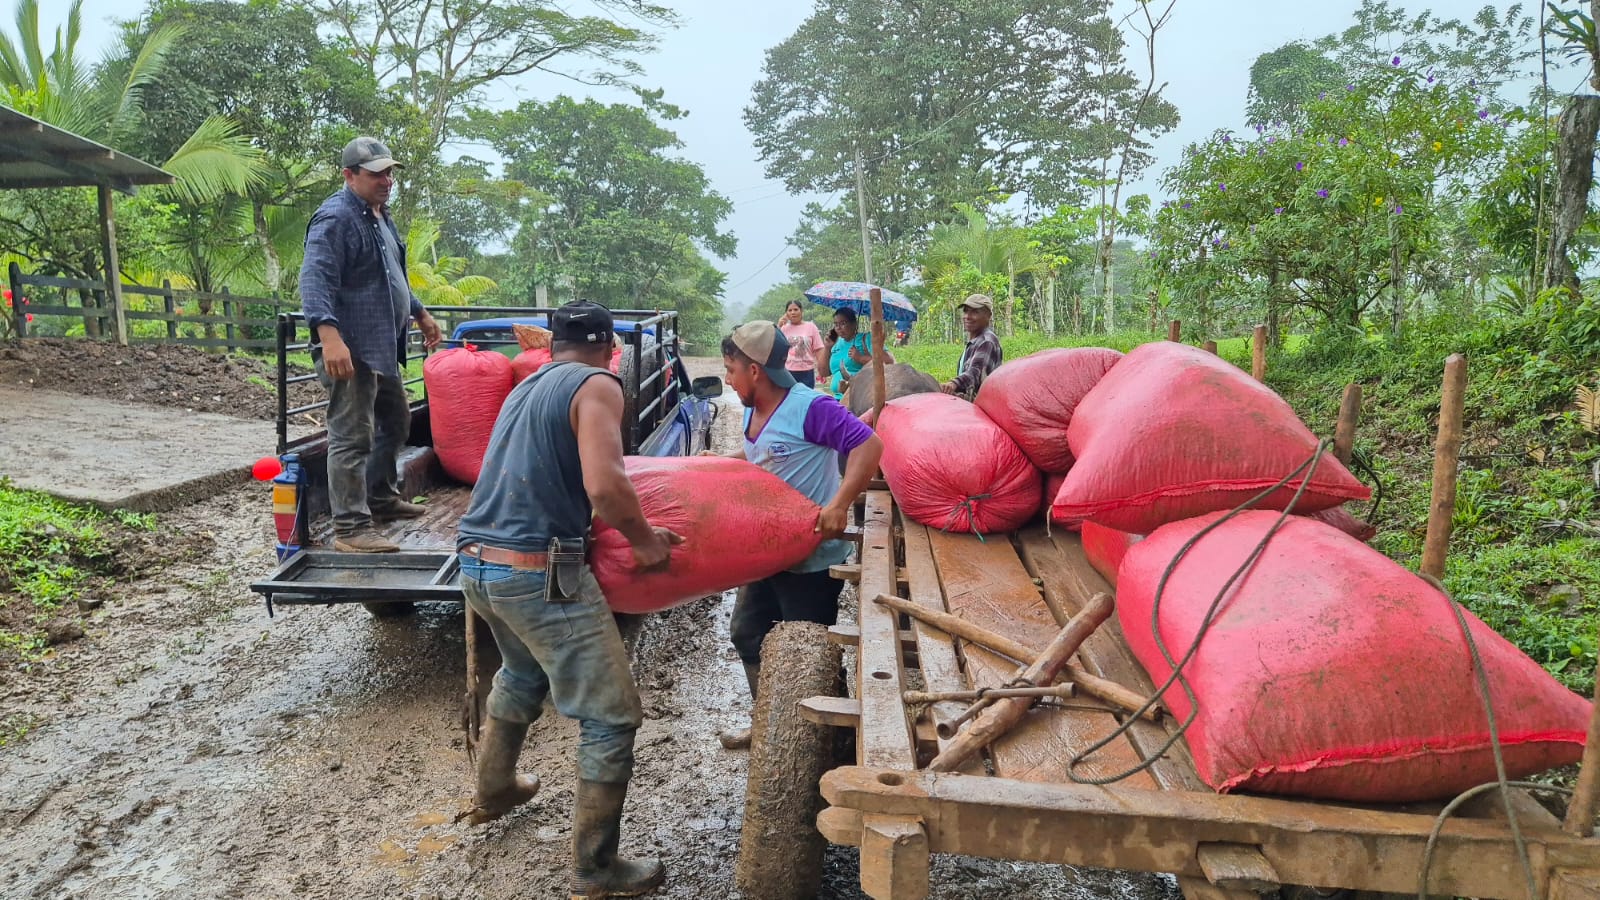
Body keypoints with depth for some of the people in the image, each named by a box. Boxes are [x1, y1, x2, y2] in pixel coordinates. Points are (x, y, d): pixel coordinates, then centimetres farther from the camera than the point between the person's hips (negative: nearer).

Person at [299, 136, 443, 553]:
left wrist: (420, 315, 38)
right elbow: (315, 280, -25)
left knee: (395, 422, 23)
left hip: (384, 347, 11)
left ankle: (381, 497, 38)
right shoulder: (335, 218, -14)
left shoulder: (380, 216, 18)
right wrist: (329, 335, -37)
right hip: (351, 350, -10)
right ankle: (350, 529, -6)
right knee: (352, 437, -9)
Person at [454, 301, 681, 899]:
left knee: (524, 672, 35)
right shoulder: (597, 385, -8)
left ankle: (493, 792, 51)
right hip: (539, 574, -9)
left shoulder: (526, 388, 18)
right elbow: (605, 488, -22)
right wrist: (647, 542, -5)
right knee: (612, 719, 3)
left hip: (476, 563, 9)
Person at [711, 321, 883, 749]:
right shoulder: (753, 411, 5)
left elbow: (868, 445, -29)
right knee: (747, 633, 20)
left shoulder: (811, 408, -23)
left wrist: (838, 505, -36)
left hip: (813, 558, -9)